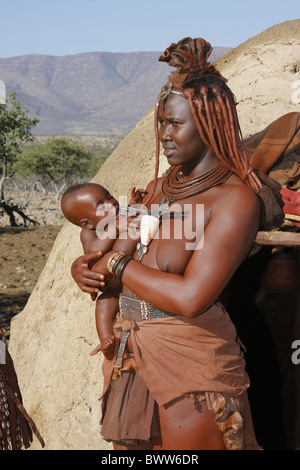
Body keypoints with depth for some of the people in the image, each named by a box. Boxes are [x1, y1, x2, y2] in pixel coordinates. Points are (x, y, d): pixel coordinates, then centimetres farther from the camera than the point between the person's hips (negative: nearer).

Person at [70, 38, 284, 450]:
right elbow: (114, 253, 20)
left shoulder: (236, 199, -14)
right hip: (131, 358, 7)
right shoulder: (158, 188, 11)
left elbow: (191, 298, -22)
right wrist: (83, 269, -4)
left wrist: (116, 265, -11)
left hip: (192, 367, -7)